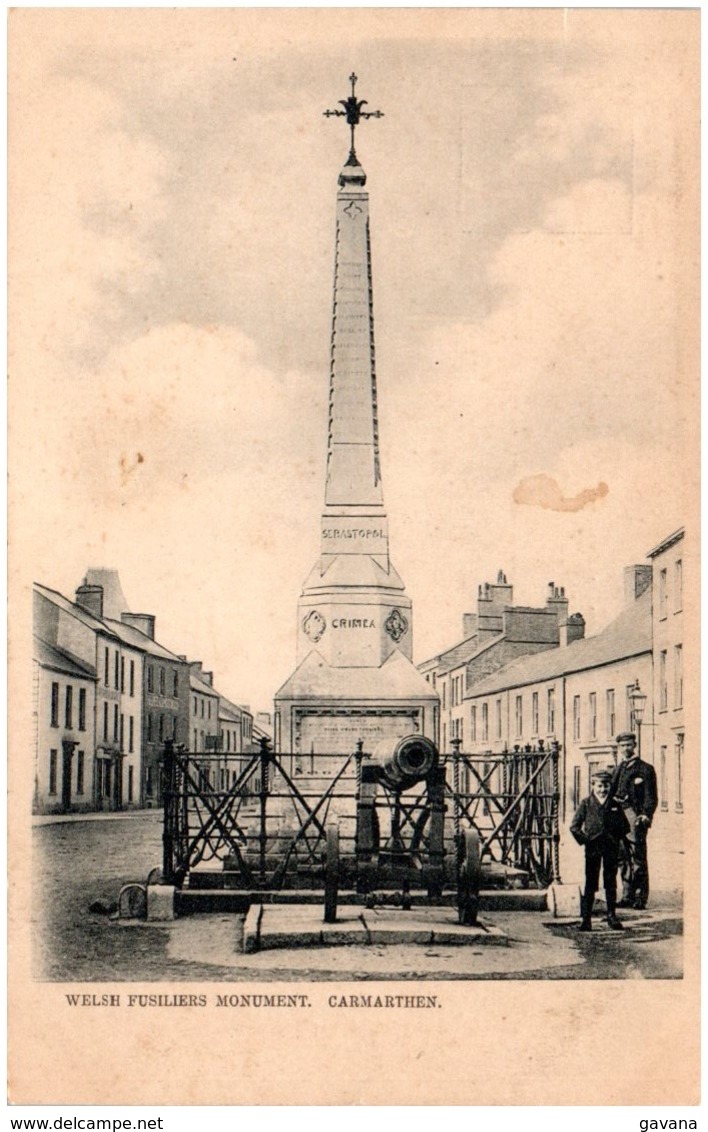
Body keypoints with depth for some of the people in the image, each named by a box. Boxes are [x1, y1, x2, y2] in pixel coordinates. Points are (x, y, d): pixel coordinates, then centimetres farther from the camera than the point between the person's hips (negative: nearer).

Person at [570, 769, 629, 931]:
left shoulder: (615, 805, 5)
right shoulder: (586, 803, 0)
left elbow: (625, 826, 12)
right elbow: (574, 826, 0)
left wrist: (616, 839, 3)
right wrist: (584, 840, -7)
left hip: (611, 848, 2)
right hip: (592, 848, -2)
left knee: (611, 883, 8)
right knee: (590, 883, 0)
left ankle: (611, 915, 17)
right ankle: (586, 917, 4)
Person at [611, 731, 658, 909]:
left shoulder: (645, 769, 1)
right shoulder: (618, 769, 20)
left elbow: (651, 797, -4)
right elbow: (612, 793, 21)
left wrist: (645, 815, -16)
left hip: (635, 817, -6)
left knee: (638, 858, -7)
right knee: (623, 858, 7)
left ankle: (640, 898, -4)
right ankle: (627, 896, 12)